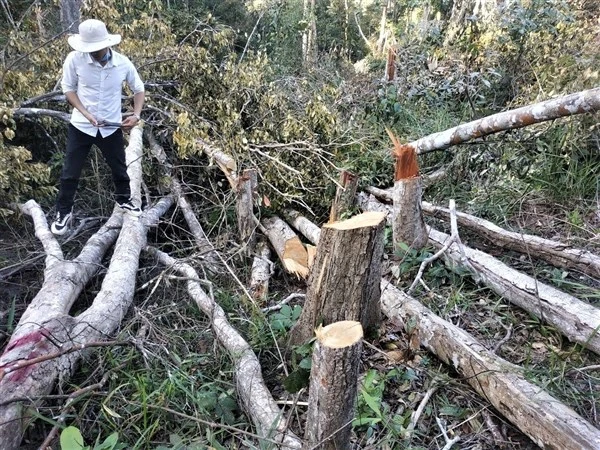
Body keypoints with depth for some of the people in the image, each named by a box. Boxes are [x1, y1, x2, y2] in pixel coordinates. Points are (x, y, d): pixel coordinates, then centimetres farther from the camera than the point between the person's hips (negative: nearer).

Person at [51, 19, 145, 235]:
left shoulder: (123, 63, -11)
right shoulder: (75, 59, -15)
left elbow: (139, 89, 4)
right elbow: (68, 88, -3)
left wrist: (136, 115, -11)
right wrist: (85, 113, -17)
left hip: (111, 127, 1)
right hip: (81, 126, -1)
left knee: (119, 168, 17)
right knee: (70, 173, 5)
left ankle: (124, 199, 44)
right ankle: (64, 212, 23)